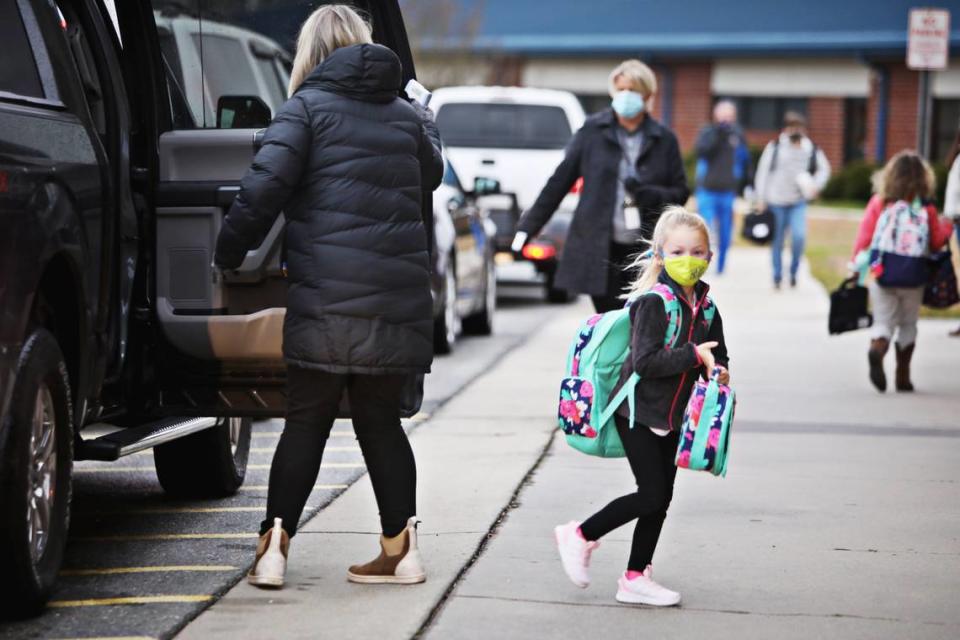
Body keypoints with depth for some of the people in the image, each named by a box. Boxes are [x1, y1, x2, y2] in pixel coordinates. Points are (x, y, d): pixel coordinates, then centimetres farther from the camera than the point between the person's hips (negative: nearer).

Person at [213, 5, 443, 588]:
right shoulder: (405, 115, 13)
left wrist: (230, 251, -4)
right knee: (381, 420, 12)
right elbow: (431, 174, 34)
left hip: (327, 297, -4)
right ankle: (400, 548, 10)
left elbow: (265, 187, -14)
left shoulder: (306, 107, -1)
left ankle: (274, 546, 0)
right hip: (398, 295, 4)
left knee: (307, 421, 4)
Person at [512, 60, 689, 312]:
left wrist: (649, 194, -12)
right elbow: (559, 181, 7)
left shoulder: (664, 140, 6)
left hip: (645, 251, 0)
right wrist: (528, 227, 5)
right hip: (600, 251, 0)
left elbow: (680, 192, 9)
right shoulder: (593, 131, 5)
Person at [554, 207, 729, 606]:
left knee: (662, 497, 9)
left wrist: (717, 372, -8)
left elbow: (717, 355, 14)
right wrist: (693, 355, -29)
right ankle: (580, 535, 9)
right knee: (651, 495, -10)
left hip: (671, 415, 8)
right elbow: (645, 361, -27)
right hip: (637, 412, -8)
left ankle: (636, 578, 19)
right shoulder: (653, 302, -19)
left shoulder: (704, 305, 5)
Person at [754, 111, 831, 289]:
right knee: (778, 241, 8)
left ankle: (793, 272, 2)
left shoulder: (812, 150, 2)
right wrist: (761, 198, -2)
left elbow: (824, 169, 16)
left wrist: (816, 185, -3)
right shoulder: (775, 147, -2)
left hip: (799, 202, 0)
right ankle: (777, 276, 23)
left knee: (799, 236, -18)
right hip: (777, 201, 0)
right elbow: (763, 171, 0)